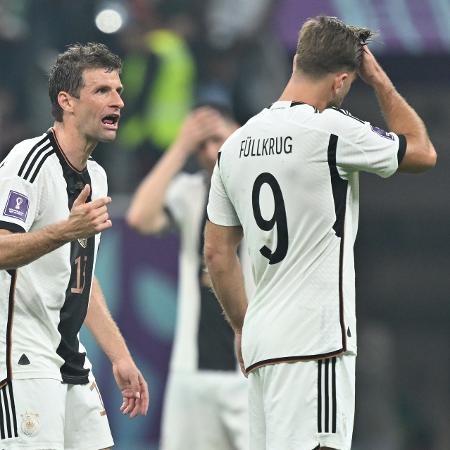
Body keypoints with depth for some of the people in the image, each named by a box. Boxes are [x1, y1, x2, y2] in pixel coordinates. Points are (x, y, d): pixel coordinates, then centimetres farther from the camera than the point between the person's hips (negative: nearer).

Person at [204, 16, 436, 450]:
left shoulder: (236, 144, 12)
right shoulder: (332, 130, -9)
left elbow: (217, 252, 17)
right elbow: (422, 151, 8)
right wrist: (379, 80, 15)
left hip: (262, 339, 8)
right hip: (314, 339, -8)